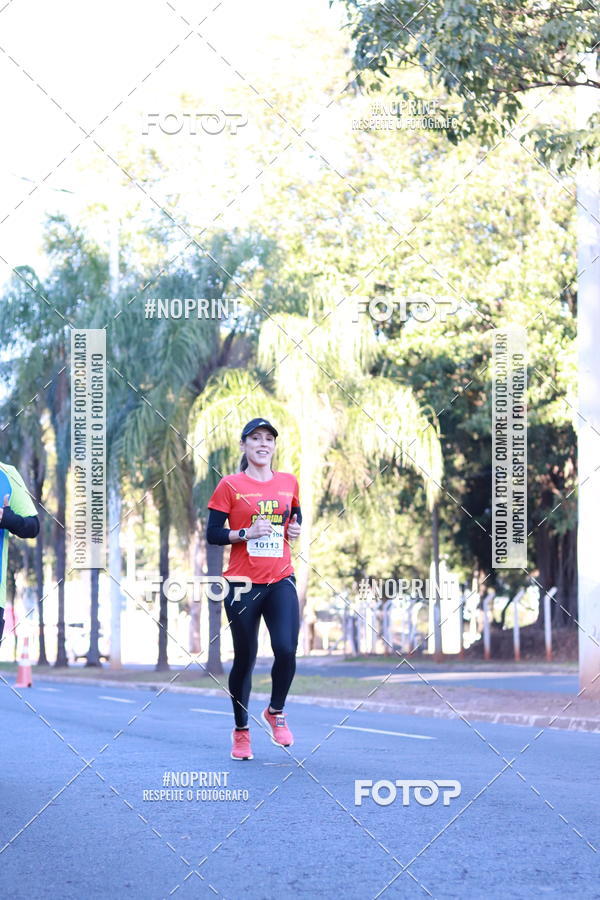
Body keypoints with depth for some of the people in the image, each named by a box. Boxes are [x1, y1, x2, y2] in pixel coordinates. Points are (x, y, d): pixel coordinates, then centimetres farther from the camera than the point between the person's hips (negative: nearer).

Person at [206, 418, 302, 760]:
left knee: (286, 649, -16)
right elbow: (213, 534, -3)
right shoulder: (230, 485, -1)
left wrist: (295, 529, 4)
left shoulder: (289, 482, 10)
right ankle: (241, 731, 22)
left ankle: (275, 712, 11)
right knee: (244, 658, 4)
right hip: (243, 582, -2)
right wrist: (247, 532, -17)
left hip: (281, 580, 2)